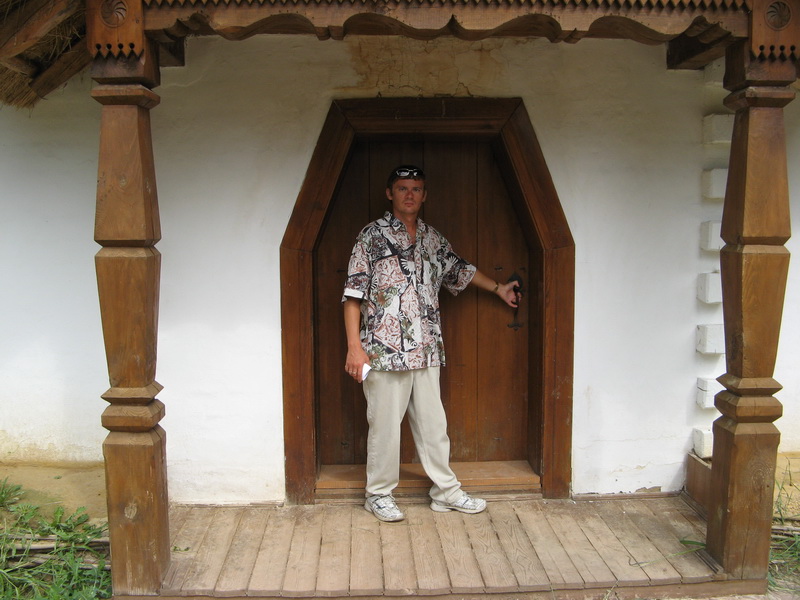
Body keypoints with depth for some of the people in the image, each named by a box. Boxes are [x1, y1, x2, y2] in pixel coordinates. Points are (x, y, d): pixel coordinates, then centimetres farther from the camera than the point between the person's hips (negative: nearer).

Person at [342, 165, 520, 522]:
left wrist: (497, 288, 40)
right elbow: (353, 294, -8)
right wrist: (354, 347, -15)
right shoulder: (372, 236, -4)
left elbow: (458, 269, 31)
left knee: (433, 424, 13)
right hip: (384, 352, -5)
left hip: (426, 352, 5)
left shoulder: (433, 239, 12)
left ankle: (446, 492, 26)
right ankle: (379, 495, 21)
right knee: (385, 424, 4)